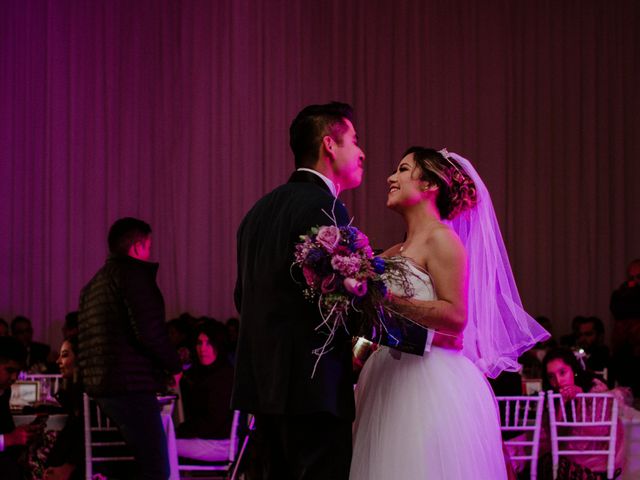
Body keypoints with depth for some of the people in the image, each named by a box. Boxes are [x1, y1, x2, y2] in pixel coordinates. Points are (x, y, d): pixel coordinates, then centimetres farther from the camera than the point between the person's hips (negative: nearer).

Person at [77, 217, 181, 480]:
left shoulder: (94, 283, 21)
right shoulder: (134, 272, -7)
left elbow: (83, 344, 23)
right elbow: (150, 331, -17)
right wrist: (174, 366, -3)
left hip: (99, 386, 10)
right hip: (132, 385, -10)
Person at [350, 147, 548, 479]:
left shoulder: (441, 239, -6)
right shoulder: (396, 253, 18)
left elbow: (455, 315, -16)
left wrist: (388, 299, -21)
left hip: (431, 383, -7)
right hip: (393, 383, 7)